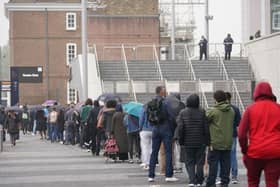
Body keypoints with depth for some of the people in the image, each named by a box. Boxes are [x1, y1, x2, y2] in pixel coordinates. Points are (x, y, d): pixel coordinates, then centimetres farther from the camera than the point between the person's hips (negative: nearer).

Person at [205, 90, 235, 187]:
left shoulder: (212, 111, -13)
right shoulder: (231, 110, 4)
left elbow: (205, 120, -6)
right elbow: (232, 124, 10)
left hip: (215, 142, -4)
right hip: (228, 143, 4)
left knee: (213, 164, 2)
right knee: (225, 164, 9)